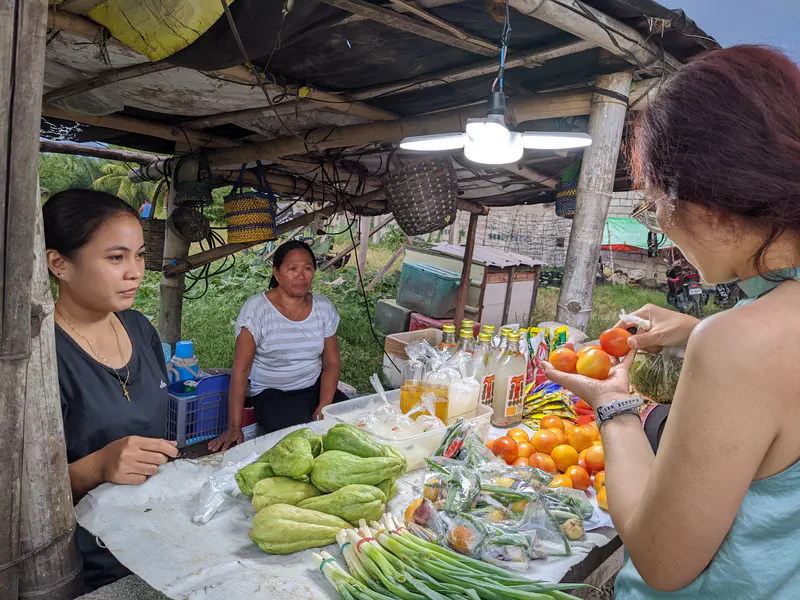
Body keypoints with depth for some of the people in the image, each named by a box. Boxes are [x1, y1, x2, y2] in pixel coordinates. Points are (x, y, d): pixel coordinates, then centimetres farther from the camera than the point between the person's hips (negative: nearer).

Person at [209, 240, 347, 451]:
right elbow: (240, 370, -13)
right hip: (272, 395, -4)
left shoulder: (324, 307, 2)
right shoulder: (256, 308, -12)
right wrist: (234, 427, -18)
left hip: (315, 388, 4)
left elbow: (332, 362, 4)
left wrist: (323, 408, -11)